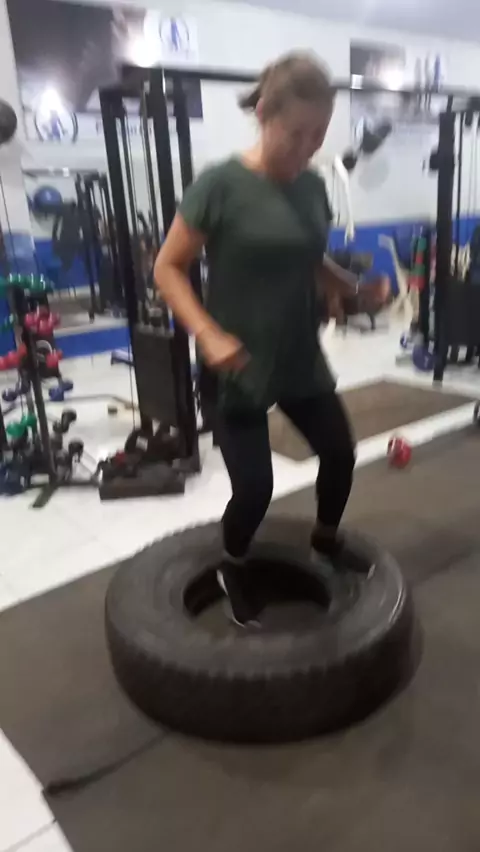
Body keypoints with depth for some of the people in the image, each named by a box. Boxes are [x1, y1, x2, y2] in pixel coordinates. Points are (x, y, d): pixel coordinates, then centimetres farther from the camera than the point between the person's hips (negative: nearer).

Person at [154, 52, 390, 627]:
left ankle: (326, 540, 44)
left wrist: (357, 288, -2)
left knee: (341, 453, 13)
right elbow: (168, 268, -11)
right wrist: (207, 333, -25)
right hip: (240, 368, -6)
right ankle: (232, 570, 29)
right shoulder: (220, 185, -14)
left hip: (301, 362, 6)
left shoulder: (313, 187, 3)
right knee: (254, 487, -4)